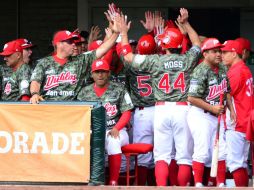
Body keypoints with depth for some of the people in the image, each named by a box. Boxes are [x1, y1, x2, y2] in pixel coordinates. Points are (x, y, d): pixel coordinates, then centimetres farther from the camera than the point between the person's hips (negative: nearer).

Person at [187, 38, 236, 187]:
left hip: (217, 116, 8)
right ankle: (198, 185, -3)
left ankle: (221, 184, 17)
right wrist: (212, 108, -20)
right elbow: (192, 98, -22)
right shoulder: (201, 71, -19)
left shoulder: (222, 69, 6)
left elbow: (227, 91, 18)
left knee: (221, 151, 9)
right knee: (203, 151, -10)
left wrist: (232, 110, 7)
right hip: (201, 115, -8)